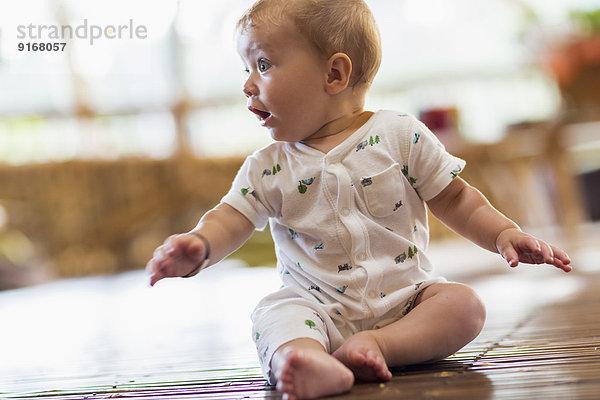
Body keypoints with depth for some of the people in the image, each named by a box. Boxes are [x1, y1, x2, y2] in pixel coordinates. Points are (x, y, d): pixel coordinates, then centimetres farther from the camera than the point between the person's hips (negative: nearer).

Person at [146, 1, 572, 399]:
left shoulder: (401, 135, -1)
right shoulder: (267, 169, 4)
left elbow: (454, 197, 4)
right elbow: (230, 219, -3)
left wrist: (504, 233, -9)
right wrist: (199, 246, -26)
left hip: (404, 299, 1)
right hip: (318, 308, 0)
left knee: (464, 304, -22)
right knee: (274, 315, -29)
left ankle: (376, 345, -34)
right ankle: (307, 362, -60)